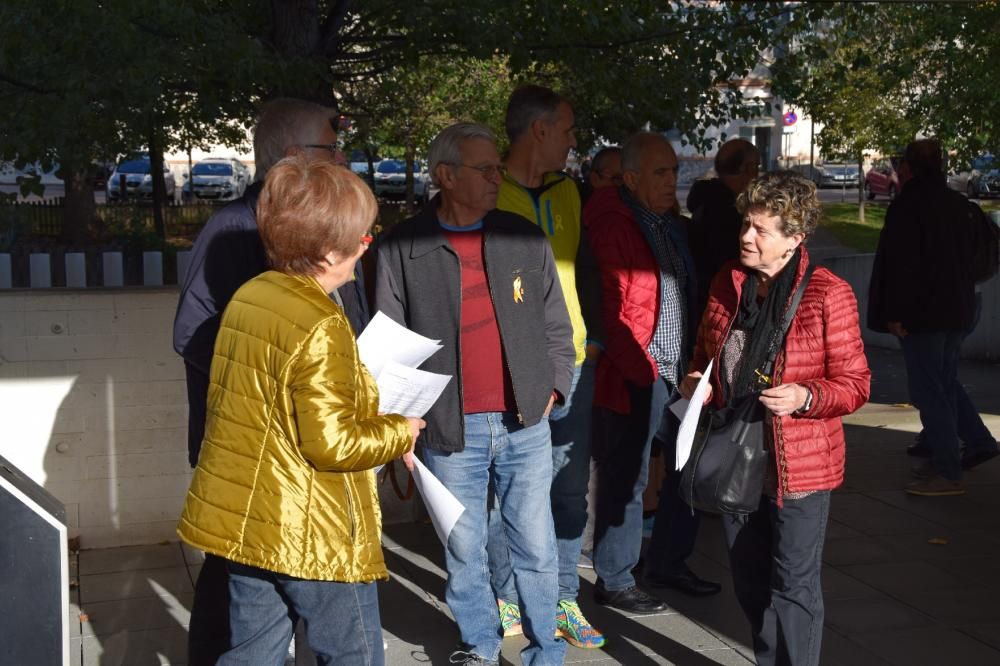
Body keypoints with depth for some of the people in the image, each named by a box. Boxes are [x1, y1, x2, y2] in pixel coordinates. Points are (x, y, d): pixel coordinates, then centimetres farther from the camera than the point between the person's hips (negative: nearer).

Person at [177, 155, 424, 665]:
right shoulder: (321, 327, -22)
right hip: (312, 533, -8)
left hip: (242, 518, 8)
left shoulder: (246, 298, 3)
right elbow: (332, 445, -23)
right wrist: (399, 431, -6)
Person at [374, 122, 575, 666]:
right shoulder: (401, 250, -3)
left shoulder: (525, 238, 4)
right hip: (449, 432, -1)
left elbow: (555, 325, 10)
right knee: (463, 551, 12)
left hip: (525, 425, 2)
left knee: (536, 548, 8)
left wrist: (552, 388, 1)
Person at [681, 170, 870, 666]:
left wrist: (805, 397, -26)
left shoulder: (826, 294, -12)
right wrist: (696, 383, -4)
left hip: (799, 466, -5)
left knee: (793, 586, 4)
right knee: (749, 582, 18)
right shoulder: (727, 284, 4)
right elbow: (705, 356, 17)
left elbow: (854, 384, -9)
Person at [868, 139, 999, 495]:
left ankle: (948, 473, -1)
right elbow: (971, 255, 16)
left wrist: (895, 313, -16)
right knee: (945, 380, 22)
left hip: (922, 312, -8)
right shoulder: (959, 204, 9)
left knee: (928, 388, -3)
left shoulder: (906, 206, -14)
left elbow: (901, 263, -19)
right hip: (957, 310, 8)